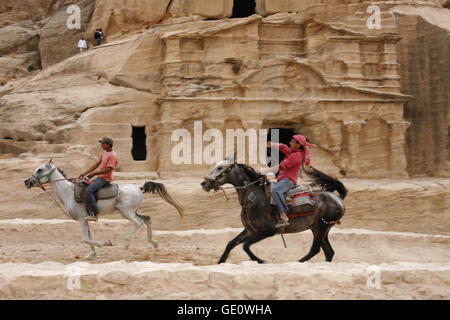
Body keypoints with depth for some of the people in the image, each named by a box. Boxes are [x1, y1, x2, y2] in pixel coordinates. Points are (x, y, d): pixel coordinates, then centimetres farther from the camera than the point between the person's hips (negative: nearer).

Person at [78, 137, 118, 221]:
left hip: (105, 179, -11)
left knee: (89, 190, -28)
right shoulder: (104, 153, 14)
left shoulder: (112, 155, -16)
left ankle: (94, 213, -28)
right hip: (100, 177, 11)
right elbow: (96, 164, 16)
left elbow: (108, 169, -22)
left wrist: (94, 173, -18)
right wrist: (85, 173, 9)